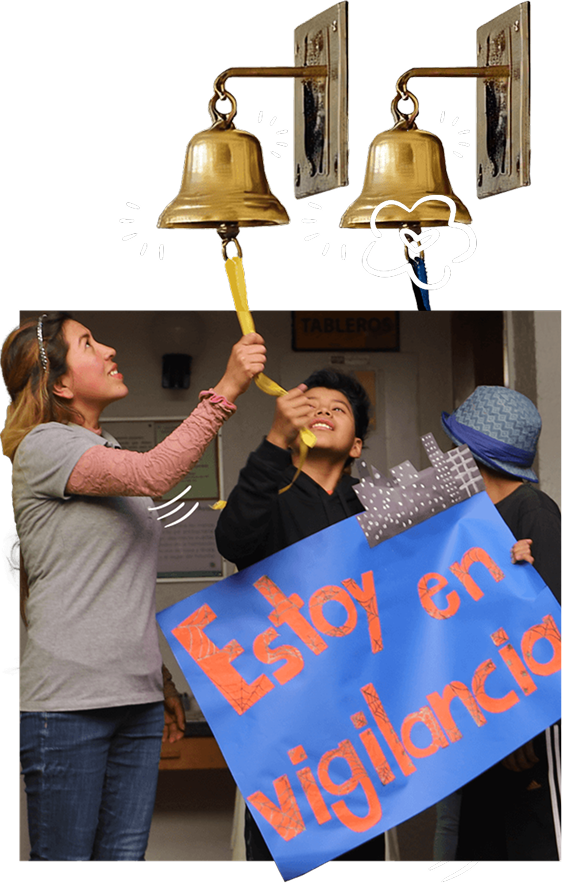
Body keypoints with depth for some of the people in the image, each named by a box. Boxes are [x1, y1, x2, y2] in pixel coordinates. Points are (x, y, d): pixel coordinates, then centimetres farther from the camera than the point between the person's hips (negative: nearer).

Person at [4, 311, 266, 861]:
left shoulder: (110, 456, 20)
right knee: (65, 855, -4)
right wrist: (225, 391, -22)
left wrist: (158, 685, 20)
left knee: (125, 853, 4)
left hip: (134, 696, 8)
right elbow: (152, 474, -22)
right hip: (69, 701, -8)